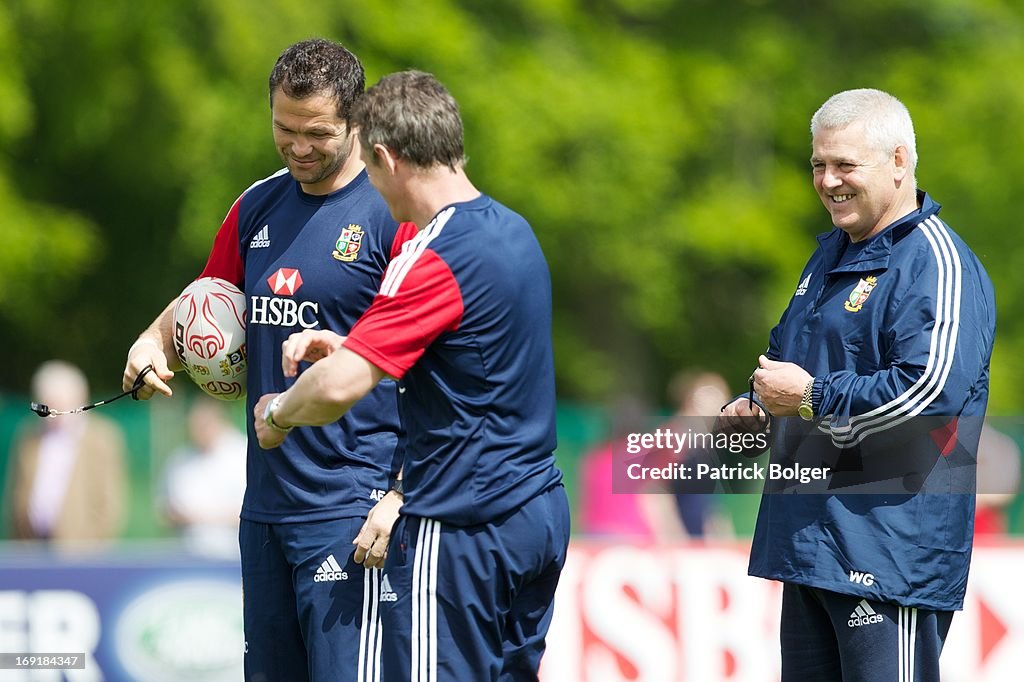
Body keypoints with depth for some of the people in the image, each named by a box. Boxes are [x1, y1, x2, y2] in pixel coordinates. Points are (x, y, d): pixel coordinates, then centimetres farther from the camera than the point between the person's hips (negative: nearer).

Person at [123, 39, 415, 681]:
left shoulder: (394, 213, -8)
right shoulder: (257, 208, 13)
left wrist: (402, 494, -18)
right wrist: (154, 344, 3)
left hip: (348, 507, -7)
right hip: (266, 501, 7)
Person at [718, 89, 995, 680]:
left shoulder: (937, 265, -12)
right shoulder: (833, 255, 19)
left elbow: (930, 391, -26)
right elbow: (789, 354, 36)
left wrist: (810, 398, -17)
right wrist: (757, 406, 13)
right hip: (812, 535, 10)